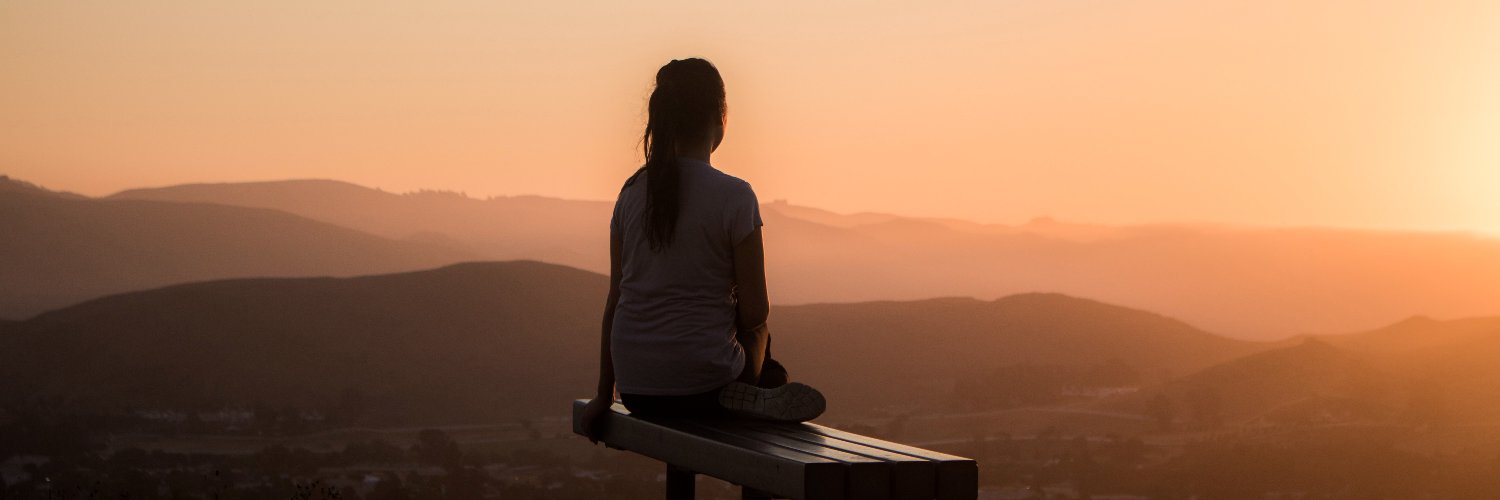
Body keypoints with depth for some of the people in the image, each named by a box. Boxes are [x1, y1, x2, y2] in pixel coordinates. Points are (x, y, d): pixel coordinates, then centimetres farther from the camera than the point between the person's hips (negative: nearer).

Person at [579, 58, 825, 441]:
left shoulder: (633, 192, 3)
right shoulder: (734, 197, -11)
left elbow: (615, 299, 7)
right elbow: (755, 312, -10)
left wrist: (604, 394, 14)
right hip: (701, 386, -5)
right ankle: (752, 397, 10)